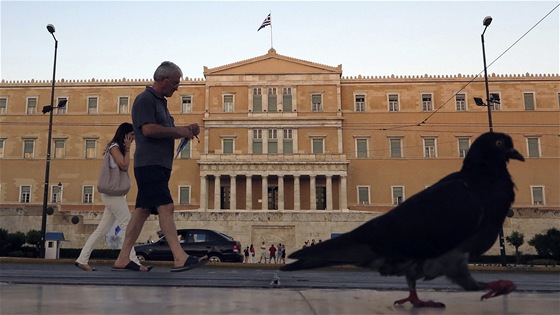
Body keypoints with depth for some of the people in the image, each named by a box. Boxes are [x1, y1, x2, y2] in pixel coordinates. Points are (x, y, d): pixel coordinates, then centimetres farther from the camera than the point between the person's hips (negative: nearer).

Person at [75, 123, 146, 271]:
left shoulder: (119, 148, 22)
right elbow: (124, 166, -15)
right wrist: (127, 149, -9)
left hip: (116, 192, 10)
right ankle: (133, 261, -13)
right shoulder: (114, 147, -5)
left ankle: (82, 259, 9)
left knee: (102, 229, 7)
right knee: (127, 226, -12)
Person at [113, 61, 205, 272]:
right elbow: (148, 129, -19)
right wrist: (178, 130, -10)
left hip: (159, 165, 10)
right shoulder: (145, 99, -6)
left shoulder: (160, 102, 25)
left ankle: (122, 259, 11)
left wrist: (185, 131, 10)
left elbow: (165, 134, 28)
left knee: (142, 211, 8)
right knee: (166, 207, -16)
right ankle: (180, 258, -21)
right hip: (149, 164, -10)